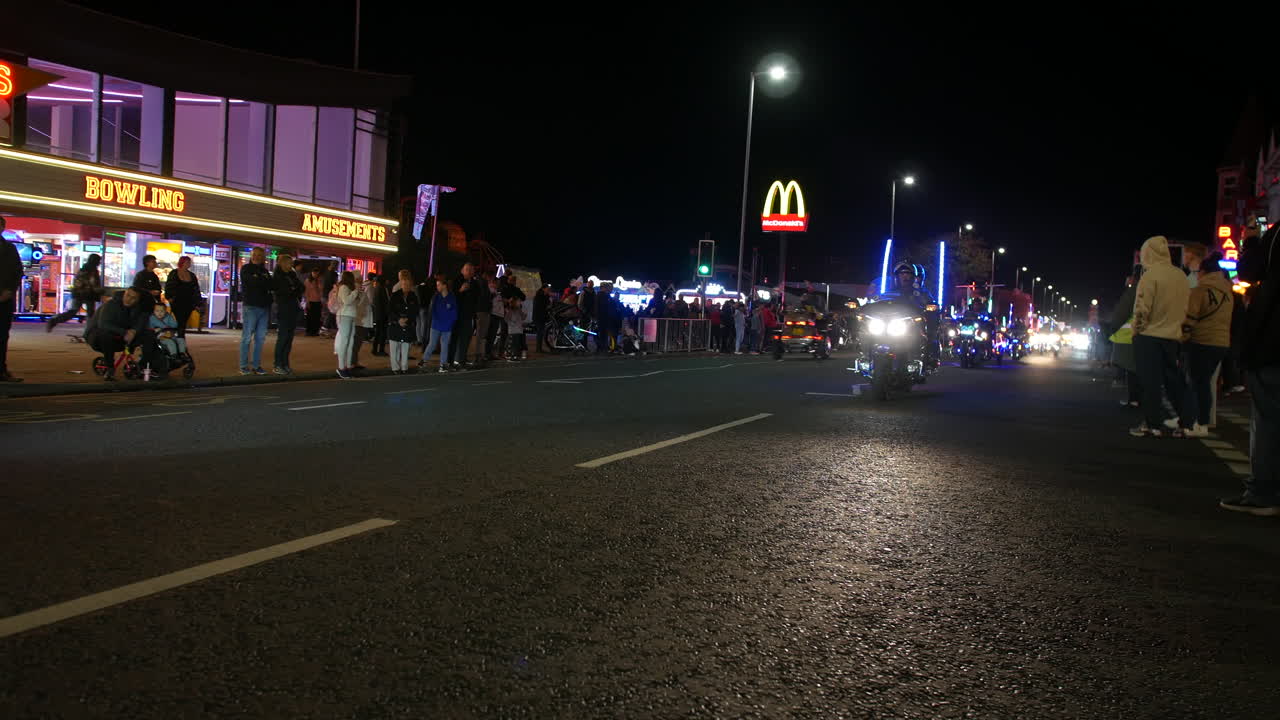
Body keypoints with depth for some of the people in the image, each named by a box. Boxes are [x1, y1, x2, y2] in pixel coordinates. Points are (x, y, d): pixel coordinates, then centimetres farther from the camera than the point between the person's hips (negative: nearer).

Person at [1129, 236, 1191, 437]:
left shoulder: (1150, 275, -12)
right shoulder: (1181, 276, 7)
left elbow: (1142, 309, -14)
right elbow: (1186, 307, 12)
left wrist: (1136, 330, -2)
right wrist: (1176, 326, 19)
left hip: (1149, 336, -6)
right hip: (1172, 336, 6)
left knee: (1150, 382, -3)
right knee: (1173, 380, 11)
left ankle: (1152, 425, -2)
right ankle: (1184, 424, 13)